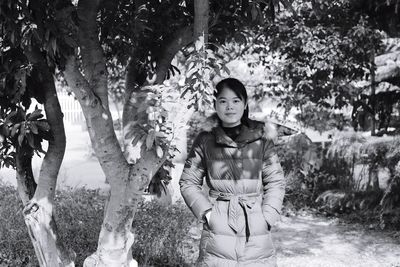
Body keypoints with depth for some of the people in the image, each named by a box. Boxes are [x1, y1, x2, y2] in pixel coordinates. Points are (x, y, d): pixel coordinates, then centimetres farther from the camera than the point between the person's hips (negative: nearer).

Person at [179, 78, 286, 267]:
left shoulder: (261, 137, 3)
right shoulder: (205, 140, 3)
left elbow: (276, 182, 4)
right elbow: (188, 183, 7)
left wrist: (267, 217, -5)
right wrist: (207, 213, -4)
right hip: (217, 233, 0)